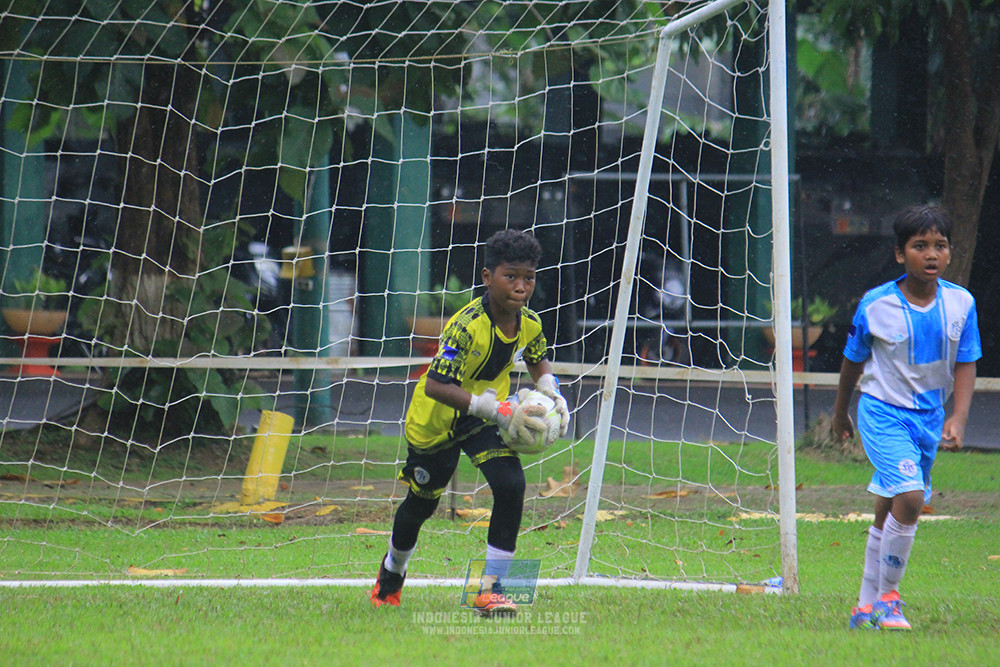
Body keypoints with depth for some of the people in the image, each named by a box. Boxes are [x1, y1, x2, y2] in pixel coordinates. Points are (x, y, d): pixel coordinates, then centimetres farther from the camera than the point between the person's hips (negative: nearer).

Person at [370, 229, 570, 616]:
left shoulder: (529, 324, -13)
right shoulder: (467, 326, -34)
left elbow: (538, 361, 12)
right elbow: (435, 386, -39)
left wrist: (552, 393, -9)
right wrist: (495, 409, -44)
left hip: (484, 421, 4)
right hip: (435, 422, -4)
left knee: (511, 485, -20)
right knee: (422, 502, 14)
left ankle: (490, 589, -13)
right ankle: (391, 574, 47)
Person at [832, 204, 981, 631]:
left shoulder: (960, 304, -5)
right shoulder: (875, 306, -13)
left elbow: (965, 366, 2)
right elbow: (853, 361, 2)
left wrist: (958, 419, -11)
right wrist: (840, 415, 14)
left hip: (929, 416, 4)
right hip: (883, 410, -4)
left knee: (889, 512, 14)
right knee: (909, 498, -21)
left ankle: (867, 607, 26)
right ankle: (886, 598, -5)